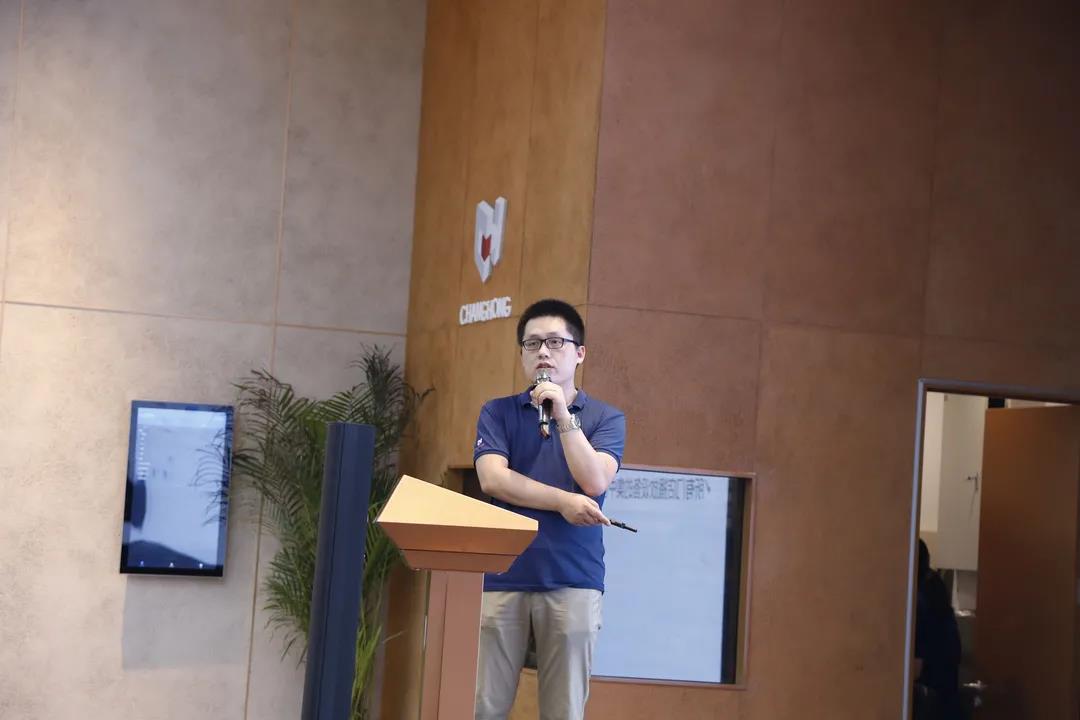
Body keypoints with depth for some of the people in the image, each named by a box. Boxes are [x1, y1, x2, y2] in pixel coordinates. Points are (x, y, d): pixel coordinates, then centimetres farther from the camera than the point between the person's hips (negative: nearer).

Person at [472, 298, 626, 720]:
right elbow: (493, 479, -5)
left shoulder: (605, 419, 8)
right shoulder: (498, 413, 10)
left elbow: (594, 483, -7)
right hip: (503, 577, 1)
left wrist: (564, 416, -12)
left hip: (573, 579, 0)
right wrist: (563, 502, -11)